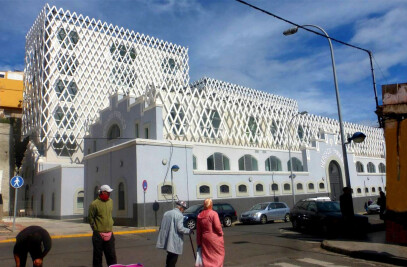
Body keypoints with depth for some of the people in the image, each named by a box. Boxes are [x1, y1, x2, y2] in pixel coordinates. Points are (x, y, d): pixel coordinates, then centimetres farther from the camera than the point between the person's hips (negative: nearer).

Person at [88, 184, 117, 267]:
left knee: (112, 255, 8)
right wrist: (96, 230, -3)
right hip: (98, 235, -5)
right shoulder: (94, 204, -11)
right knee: (98, 256, 6)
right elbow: (90, 219, -4)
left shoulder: (110, 201, 8)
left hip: (109, 234, 5)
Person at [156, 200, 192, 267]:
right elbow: (180, 228, -18)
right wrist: (189, 231, -5)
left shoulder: (166, 213, 10)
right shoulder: (179, 215, -12)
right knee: (173, 259, 3)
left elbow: (162, 226, 13)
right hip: (174, 242, -7)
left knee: (169, 256, 21)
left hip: (167, 240, 7)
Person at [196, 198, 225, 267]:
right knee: (219, 254, 9)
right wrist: (221, 233, 1)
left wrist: (199, 242, 12)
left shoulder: (199, 216, 4)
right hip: (215, 238, -5)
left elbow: (198, 231, 7)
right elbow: (217, 226, -18)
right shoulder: (213, 213, -12)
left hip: (205, 238, 5)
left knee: (207, 256, 13)